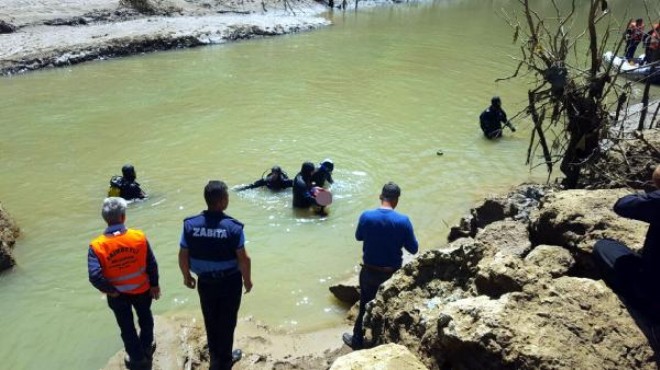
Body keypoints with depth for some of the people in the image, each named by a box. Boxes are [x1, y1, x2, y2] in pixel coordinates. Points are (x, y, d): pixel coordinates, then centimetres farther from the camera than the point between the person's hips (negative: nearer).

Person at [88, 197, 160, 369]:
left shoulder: (97, 246, -22)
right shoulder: (139, 237, -20)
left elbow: (94, 276, -27)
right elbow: (152, 264, -12)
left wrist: (109, 289, -9)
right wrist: (154, 284, 3)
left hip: (117, 294, -1)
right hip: (141, 289, 1)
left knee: (127, 326, 22)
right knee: (145, 317, 29)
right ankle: (147, 347, 50)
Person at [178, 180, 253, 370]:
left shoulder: (190, 224, -13)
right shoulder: (233, 226, -22)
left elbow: (183, 256, -6)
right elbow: (243, 259, -18)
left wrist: (186, 276, 11)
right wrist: (247, 280, -2)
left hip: (205, 281, 3)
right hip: (230, 282, -3)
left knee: (210, 320, 24)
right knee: (227, 321, 18)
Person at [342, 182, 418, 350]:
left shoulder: (366, 216, -15)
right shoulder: (403, 220, -18)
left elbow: (359, 237, 4)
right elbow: (413, 249, -9)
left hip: (370, 271, 1)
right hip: (393, 273, -1)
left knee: (366, 305, 19)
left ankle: (358, 340, 33)